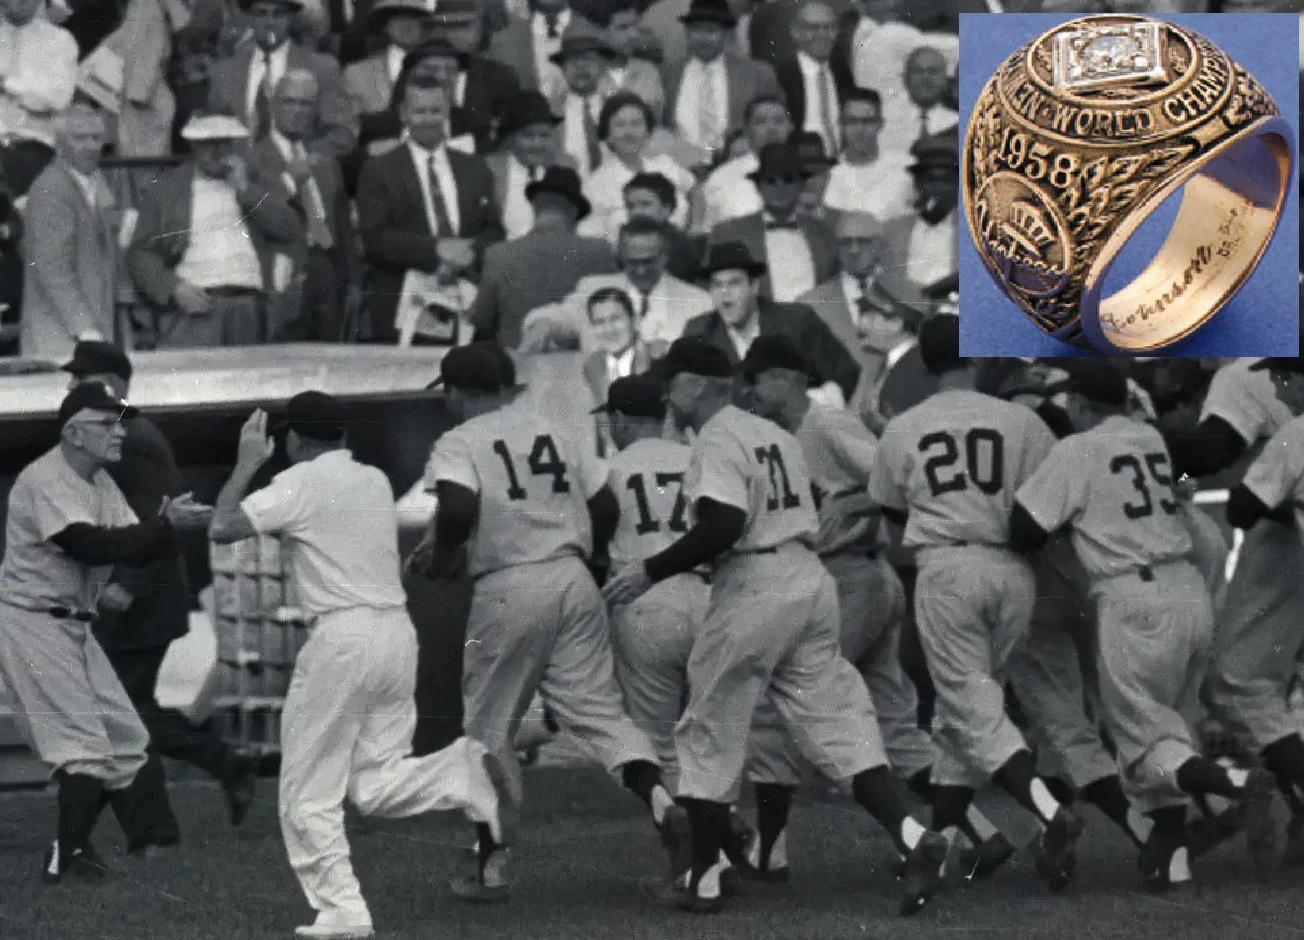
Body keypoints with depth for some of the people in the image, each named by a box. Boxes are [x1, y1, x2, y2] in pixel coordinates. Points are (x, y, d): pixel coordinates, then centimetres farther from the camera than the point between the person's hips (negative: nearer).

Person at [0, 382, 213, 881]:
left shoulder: (101, 483, 11)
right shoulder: (45, 480, -19)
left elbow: (139, 549, 6)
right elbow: (91, 546, -29)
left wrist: (170, 523, -15)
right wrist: (166, 525, -30)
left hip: (75, 626, 10)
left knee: (124, 739, 8)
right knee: (85, 745, -12)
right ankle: (67, 855, -3)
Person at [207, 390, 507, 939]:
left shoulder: (302, 483, -5)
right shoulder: (376, 481, 16)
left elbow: (222, 529, -12)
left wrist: (247, 462, 2)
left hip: (342, 636, -7)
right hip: (398, 631, 7)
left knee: (309, 793, 2)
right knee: (374, 785, 11)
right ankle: (464, 770, -14)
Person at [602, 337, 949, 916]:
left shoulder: (716, 443, -9)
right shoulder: (774, 435, 18)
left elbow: (724, 525, -22)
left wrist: (652, 571, -15)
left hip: (753, 590, -8)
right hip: (810, 582, 8)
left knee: (711, 733, 6)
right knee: (838, 723, 4)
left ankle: (704, 878, 11)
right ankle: (910, 837, -14)